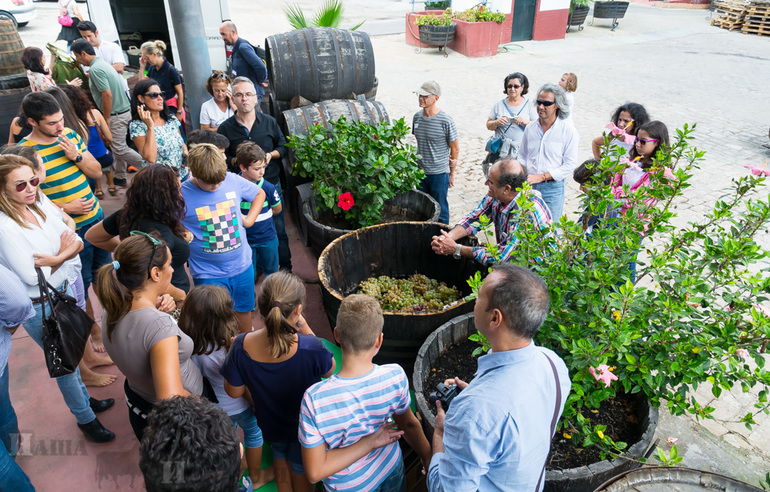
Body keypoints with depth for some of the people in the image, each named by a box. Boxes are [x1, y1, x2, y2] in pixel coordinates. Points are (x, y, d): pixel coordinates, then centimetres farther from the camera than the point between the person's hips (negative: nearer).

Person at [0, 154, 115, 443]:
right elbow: (30, 276, -24)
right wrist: (62, 254, -10)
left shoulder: (39, 208, -2)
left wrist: (50, 260, -20)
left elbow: (76, 243, -2)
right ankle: (85, 418, 30)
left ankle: (83, 399, 46)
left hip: (64, 291, 6)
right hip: (40, 308, -6)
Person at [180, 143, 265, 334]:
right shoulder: (181, 195, -15)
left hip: (242, 266, 4)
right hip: (208, 273, -4)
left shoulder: (233, 180, -6)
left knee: (244, 309, 22)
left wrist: (249, 219, 3)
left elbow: (259, 193, 12)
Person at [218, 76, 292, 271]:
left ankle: (285, 266, 27)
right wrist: (237, 162, -17)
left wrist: (271, 155, -9)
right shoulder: (225, 128, -2)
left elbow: (283, 146, 10)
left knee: (279, 230, 9)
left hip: (272, 184, 1)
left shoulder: (269, 122, 2)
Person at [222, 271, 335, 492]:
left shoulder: (241, 346, -31)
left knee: (280, 462, 36)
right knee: (300, 473, 29)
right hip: (304, 427, -2)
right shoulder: (311, 348, -40)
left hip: (269, 422, 3)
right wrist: (306, 330, -15)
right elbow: (329, 371, -15)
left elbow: (234, 391, -15)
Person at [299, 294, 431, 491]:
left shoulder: (315, 399, -35)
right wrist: (429, 460, 9)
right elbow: (409, 425, -8)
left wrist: (370, 442, -24)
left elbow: (315, 471, -27)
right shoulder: (395, 377, -27)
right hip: (392, 475, 2)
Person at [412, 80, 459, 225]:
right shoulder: (417, 117, 1)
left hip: (439, 173, -5)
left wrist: (452, 173, -1)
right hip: (420, 171, 5)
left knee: (440, 210, 6)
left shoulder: (446, 121, -15)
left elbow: (455, 148, -6)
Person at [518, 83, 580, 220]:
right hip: (529, 186, 4)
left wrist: (542, 176, -16)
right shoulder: (530, 128, 7)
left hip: (553, 188, -3)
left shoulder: (568, 130, -6)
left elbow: (570, 164, -9)